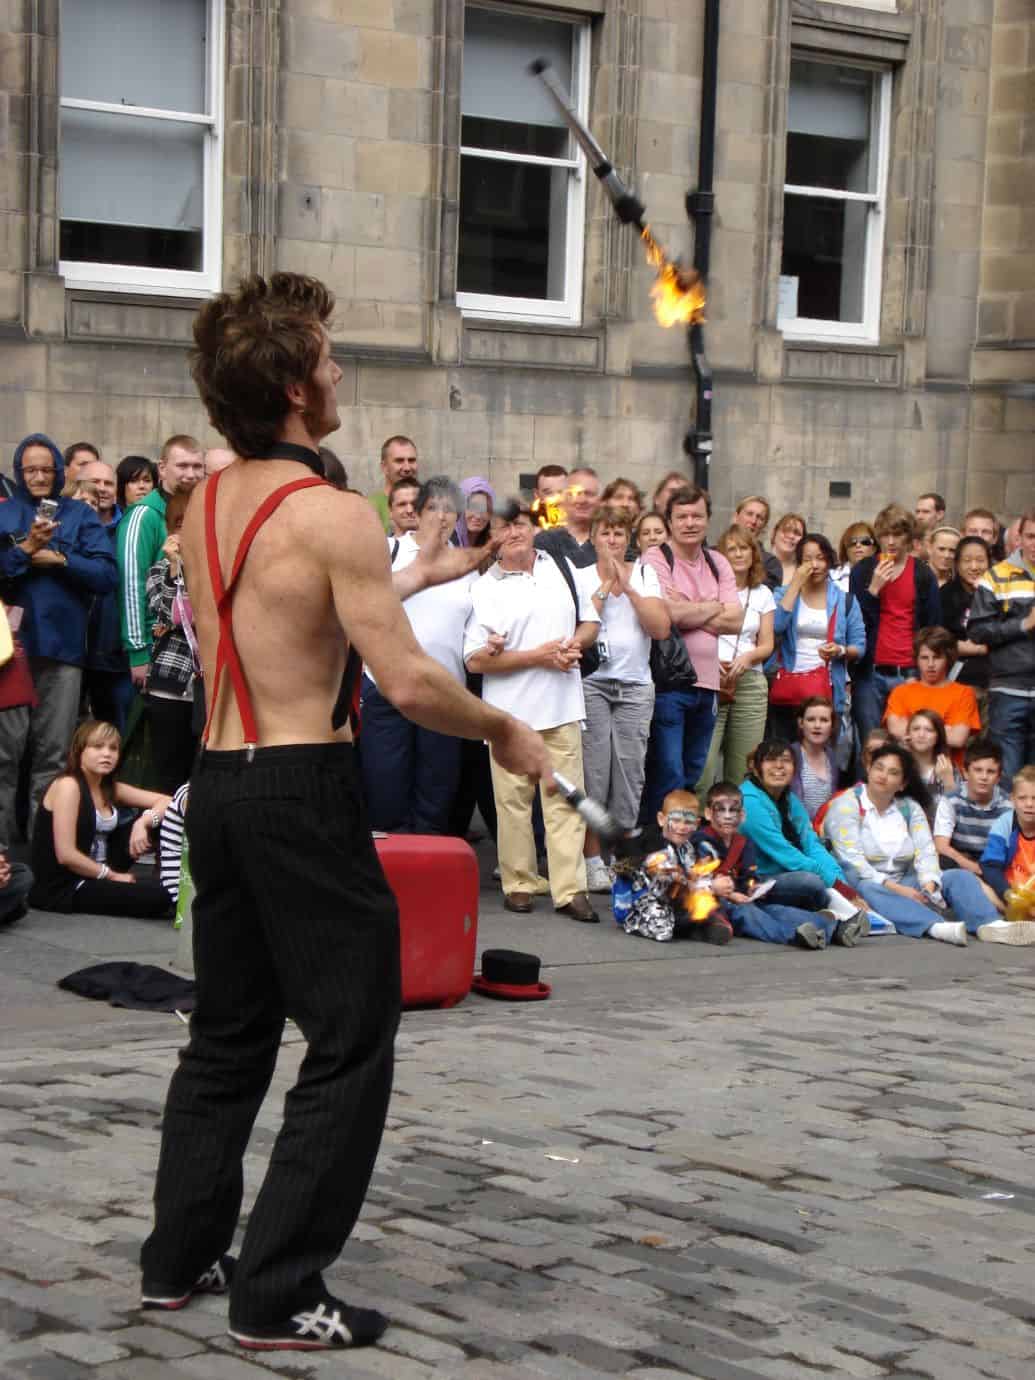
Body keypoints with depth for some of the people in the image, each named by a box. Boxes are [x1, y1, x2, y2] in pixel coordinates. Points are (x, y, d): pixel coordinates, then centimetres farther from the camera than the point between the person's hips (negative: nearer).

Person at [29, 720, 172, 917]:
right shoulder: (68, 785, -16)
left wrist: (143, 822, -12)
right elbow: (65, 855, -21)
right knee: (159, 897, -24)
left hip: (98, 875, 9)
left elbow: (166, 802, 9)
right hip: (62, 888, -9)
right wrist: (112, 875, -12)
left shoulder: (110, 789, 8)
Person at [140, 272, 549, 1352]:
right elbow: (408, 684, -19)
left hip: (217, 781, 8)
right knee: (348, 1046, 2)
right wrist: (504, 731, -3)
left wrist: (406, 580, 27)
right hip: (302, 790, -8)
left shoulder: (205, 504, 9)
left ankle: (180, 1258, 26)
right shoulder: (332, 515, -15)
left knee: (229, 1032, 19)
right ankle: (278, 1294, 2)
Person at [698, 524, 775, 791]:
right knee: (703, 763, -13)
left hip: (750, 682, 3)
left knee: (742, 769, 3)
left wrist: (748, 657, -9)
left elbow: (767, 645, 12)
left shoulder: (763, 594, 13)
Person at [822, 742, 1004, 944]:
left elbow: (926, 852, -2)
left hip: (904, 885, 5)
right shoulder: (846, 805, -3)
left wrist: (929, 884, -24)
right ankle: (936, 927, -61)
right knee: (868, 890, -38)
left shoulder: (910, 808, 13)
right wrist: (895, 888, -26)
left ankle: (989, 925, -44)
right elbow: (852, 861, -16)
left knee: (959, 877, -13)